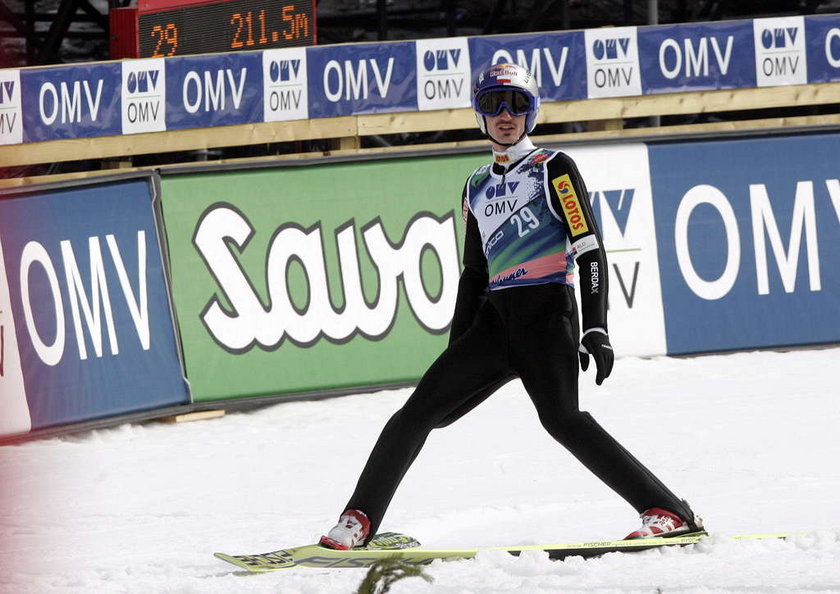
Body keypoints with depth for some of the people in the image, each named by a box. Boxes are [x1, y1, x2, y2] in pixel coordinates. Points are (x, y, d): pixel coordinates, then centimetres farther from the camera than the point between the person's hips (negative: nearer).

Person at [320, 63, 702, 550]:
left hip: (546, 314, -6)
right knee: (421, 409, -4)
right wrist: (457, 350, 19)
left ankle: (669, 512, -25)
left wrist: (596, 330, -15)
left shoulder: (553, 168, 3)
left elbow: (590, 250, -5)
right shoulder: (479, 186, 21)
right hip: (494, 320, 6)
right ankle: (359, 519, 2)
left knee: (562, 418, -25)